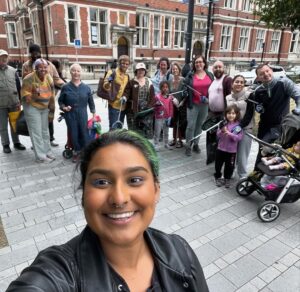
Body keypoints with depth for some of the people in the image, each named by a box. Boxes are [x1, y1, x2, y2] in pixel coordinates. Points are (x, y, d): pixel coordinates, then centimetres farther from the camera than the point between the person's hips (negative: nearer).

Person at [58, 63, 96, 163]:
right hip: (70, 114, 0)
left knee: (84, 133, 0)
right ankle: (76, 152, 22)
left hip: (82, 114, 1)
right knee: (73, 134, 4)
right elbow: (60, 101, 8)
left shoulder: (86, 87, 3)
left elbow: (91, 102, 9)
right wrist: (64, 107, -11)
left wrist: (94, 114, 7)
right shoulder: (66, 87, -1)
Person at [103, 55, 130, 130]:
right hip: (114, 105, -6)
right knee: (113, 128, -8)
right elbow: (105, 87, -15)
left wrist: (125, 97, -5)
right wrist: (109, 81, -38)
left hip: (123, 106, 6)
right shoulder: (112, 72, -7)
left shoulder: (127, 76, 12)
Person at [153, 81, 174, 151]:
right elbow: (154, 107, -1)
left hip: (166, 118, 3)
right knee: (157, 132, 1)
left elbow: (171, 108, 2)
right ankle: (156, 145, 11)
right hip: (159, 117, -3)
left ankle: (166, 144, 29)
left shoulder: (170, 97, 1)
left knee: (166, 132, 16)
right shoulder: (157, 96, -8)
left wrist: (169, 117, -4)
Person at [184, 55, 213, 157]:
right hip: (193, 104, -2)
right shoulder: (190, 75, -1)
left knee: (200, 125, 11)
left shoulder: (210, 75, 6)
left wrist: (208, 98, -3)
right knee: (191, 125, -4)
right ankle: (188, 146, 9)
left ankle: (196, 144, 24)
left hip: (205, 105, 3)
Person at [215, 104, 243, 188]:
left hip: (232, 150, -1)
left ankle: (227, 179, 33)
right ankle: (218, 177, 34)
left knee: (229, 166, 11)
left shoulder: (238, 125, -9)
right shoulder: (223, 123, -4)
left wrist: (230, 134, -28)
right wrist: (222, 131, -22)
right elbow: (218, 135, -2)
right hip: (221, 148, 2)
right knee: (218, 164, 12)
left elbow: (239, 138, -16)